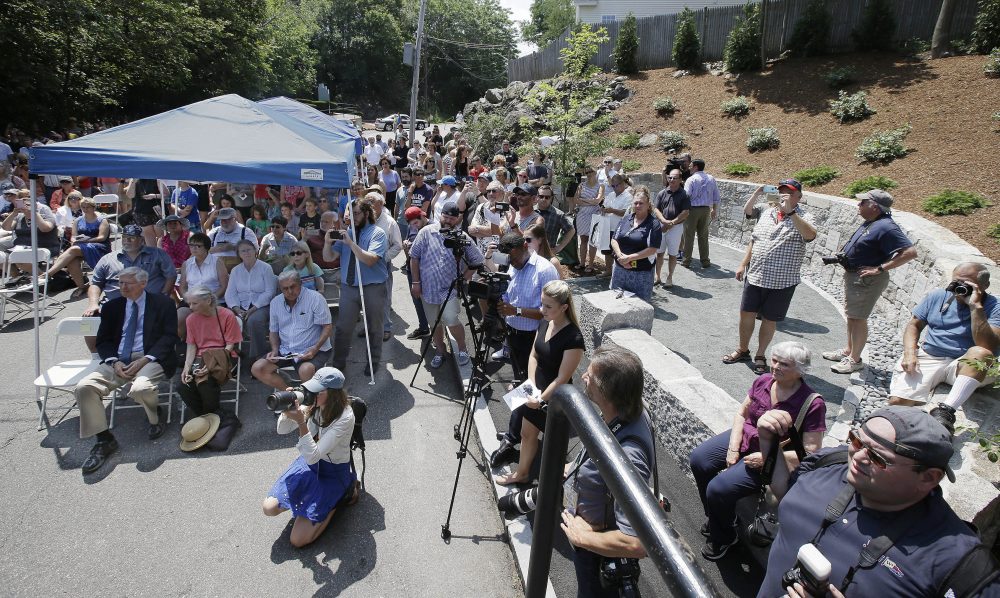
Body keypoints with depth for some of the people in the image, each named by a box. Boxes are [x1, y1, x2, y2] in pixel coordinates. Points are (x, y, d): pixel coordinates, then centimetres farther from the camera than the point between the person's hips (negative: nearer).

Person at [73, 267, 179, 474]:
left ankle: (157, 417, 1)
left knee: (140, 389, -34)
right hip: (117, 361, 5)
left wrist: (144, 360, -16)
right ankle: (104, 440, -6)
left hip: (150, 359, -5)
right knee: (84, 388, -19)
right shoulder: (112, 307, 18)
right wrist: (114, 362, -6)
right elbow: (103, 341, 14)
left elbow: (169, 337, -4)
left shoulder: (163, 304, 5)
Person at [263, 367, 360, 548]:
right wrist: (287, 408, -22)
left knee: (297, 539, -9)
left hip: (333, 472, -6)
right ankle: (311, 493, 16)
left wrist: (301, 422, -41)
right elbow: (282, 430, -2)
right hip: (310, 461, 6)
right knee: (270, 508, -5)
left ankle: (338, 494, 6)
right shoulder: (313, 404, -12)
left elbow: (313, 456, -33)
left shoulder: (345, 417, -31)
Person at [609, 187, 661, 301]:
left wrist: (629, 257, -17)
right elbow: (614, 240, 6)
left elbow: (652, 249, -14)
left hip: (641, 273, -5)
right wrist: (620, 256, -12)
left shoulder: (654, 224, -7)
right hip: (620, 269, 5)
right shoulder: (625, 219, 8)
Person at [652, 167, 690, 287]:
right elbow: (656, 209, 1)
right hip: (661, 226, 3)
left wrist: (671, 223, -14)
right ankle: (658, 277, 21)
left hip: (676, 227, -3)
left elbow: (685, 213, -9)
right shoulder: (662, 193, 4)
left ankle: (669, 278, 18)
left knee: (672, 254, 5)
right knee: (659, 252, 9)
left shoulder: (683, 194, -4)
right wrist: (664, 221, -16)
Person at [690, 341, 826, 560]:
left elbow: (811, 453, -19)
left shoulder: (812, 404, -20)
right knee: (699, 459, -7)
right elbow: (742, 413, 5)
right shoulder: (763, 381, -6)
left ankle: (724, 537, 13)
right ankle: (715, 518, 18)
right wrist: (733, 448, -6)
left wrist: (767, 458, -22)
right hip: (745, 438, 7)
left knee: (718, 488, -20)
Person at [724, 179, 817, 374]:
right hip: (754, 276, 4)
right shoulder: (766, 212, 7)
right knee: (746, 313, 11)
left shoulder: (802, 218, -6)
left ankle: (760, 356, 25)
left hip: (782, 282, -4)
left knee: (769, 320, 9)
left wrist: (790, 211, -33)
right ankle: (743, 350, 30)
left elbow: (810, 235, -31)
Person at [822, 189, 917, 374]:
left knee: (858, 318, -1)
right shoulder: (870, 222, 6)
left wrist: (880, 269, -26)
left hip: (867, 280, -10)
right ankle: (848, 350, 33)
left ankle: (854, 359, 11)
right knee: (851, 315, 19)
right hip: (852, 274, 10)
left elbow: (910, 252, -28)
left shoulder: (886, 227, -23)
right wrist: (843, 253, 7)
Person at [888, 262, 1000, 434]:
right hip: (927, 359, 2)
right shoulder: (938, 296, 8)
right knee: (897, 401, -24)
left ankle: (946, 411, -41)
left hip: (968, 366, -2)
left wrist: (976, 307, -24)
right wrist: (909, 352, -7)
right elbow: (914, 325, 12)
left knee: (981, 354, -39)